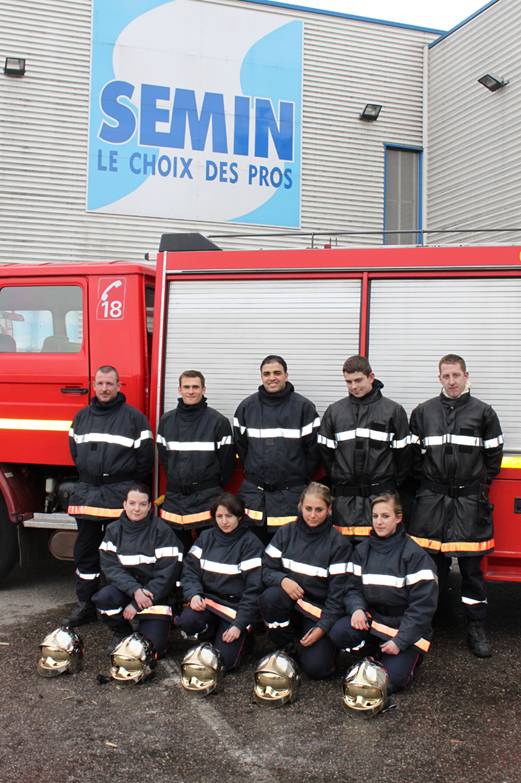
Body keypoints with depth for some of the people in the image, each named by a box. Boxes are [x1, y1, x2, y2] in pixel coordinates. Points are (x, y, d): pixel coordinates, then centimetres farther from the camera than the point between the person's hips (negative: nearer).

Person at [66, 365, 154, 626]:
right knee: (85, 550, 10)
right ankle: (86, 605, 20)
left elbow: (145, 457, -4)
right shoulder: (82, 416, 11)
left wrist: (129, 488, -2)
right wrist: (88, 480, 12)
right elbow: (75, 451, 19)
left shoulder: (134, 417, -4)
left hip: (120, 496, -5)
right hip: (86, 493, 5)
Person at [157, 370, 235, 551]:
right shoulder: (166, 420, 6)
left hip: (207, 499, -4)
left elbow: (227, 459, -3)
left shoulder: (218, 421, -6)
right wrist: (176, 481, 10)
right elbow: (163, 456, 13)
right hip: (174, 498, 4)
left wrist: (215, 487, 2)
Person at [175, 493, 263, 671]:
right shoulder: (206, 537, 7)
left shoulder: (250, 542, -8)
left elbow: (253, 588, -10)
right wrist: (193, 594, -16)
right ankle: (214, 636, 5)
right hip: (208, 598, 4)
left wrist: (239, 625, -14)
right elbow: (190, 570, 5)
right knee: (186, 621, -28)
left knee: (223, 660, -17)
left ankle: (243, 636, 15)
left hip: (237, 605, -4)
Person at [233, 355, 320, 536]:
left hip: (291, 494, -2)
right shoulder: (247, 406, 7)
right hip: (253, 492, 3)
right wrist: (252, 471, 9)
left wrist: (303, 477, 1)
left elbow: (313, 448, -1)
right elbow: (240, 445, 11)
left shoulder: (304, 407, -2)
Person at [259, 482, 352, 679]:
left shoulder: (339, 543, -7)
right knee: (270, 597, -31)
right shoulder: (286, 533, 2)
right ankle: (289, 648, -5)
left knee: (316, 668, -20)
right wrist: (283, 580, -21)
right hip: (289, 603, 3)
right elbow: (266, 569, 1)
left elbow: (337, 592, -7)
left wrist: (323, 627, -15)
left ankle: (324, 643, 15)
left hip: (319, 611, -2)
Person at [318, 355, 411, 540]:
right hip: (345, 499, 2)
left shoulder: (393, 410, 1)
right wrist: (337, 481, 8)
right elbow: (325, 452, 11)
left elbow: (403, 453, 4)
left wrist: (393, 485, 3)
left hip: (381, 496, -2)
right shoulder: (334, 411, 8)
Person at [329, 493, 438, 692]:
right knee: (338, 632, -24)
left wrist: (400, 641, -17)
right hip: (373, 619, 4)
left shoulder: (415, 554, -13)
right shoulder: (363, 550, 4)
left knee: (391, 679, -21)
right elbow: (354, 588, 7)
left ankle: (410, 655, 12)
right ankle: (375, 654, 5)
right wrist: (357, 609, -17)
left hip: (405, 628, -4)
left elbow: (424, 604, -14)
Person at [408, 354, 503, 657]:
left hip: (470, 499, -1)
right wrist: (427, 480, 5)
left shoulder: (483, 412, 4)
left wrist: (479, 484, 2)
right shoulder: (423, 412, 8)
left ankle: (477, 629, 13)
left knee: (472, 566, 3)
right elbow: (414, 453, 12)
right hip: (432, 498, 1)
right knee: (431, 562, 4)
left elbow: (494, 454, 7)